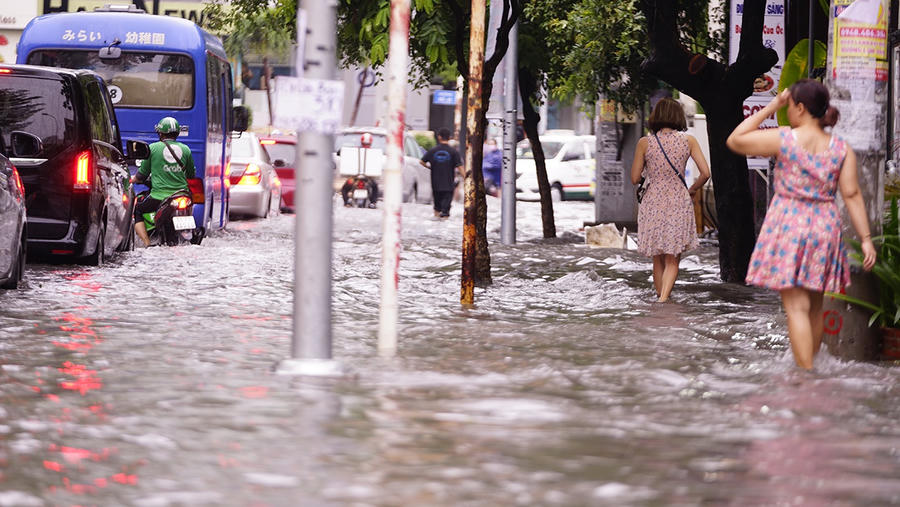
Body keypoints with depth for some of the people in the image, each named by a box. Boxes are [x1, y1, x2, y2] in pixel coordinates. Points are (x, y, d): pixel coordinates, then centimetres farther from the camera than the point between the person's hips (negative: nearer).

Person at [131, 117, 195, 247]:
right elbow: (191, 176, 17)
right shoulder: (186, 149, 8)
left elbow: (142, 175, 5)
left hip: (159, 196, -4)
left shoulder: (153, 148, -1)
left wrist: (132, 179, 26)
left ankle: (147, 243, 0)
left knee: (136, 211, 17)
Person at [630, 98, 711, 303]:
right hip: (679, 203, 0)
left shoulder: (645, 143, -3)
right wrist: (691, 190, 12)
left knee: (658, 258, 15)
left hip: (652, 203, 0)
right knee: (672, 260, 4)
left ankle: (660, 295, 21)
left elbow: (635, 178, 1)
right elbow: (705, 173, -5)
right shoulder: (688, 141, -2)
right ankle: (663, 297, -15)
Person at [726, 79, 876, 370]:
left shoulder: (783, 139, -9)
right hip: (825, 228, 4)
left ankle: (805, 372, -12)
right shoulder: (841, 148, 0)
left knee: (797, 307, -5)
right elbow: (852, 195, -4)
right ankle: (810, 364, 30)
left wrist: (771, 108, 3)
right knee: (815, 307, 18)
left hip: (788, 225, -4)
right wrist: (866, 238, -2)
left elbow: (734, 141, 1)